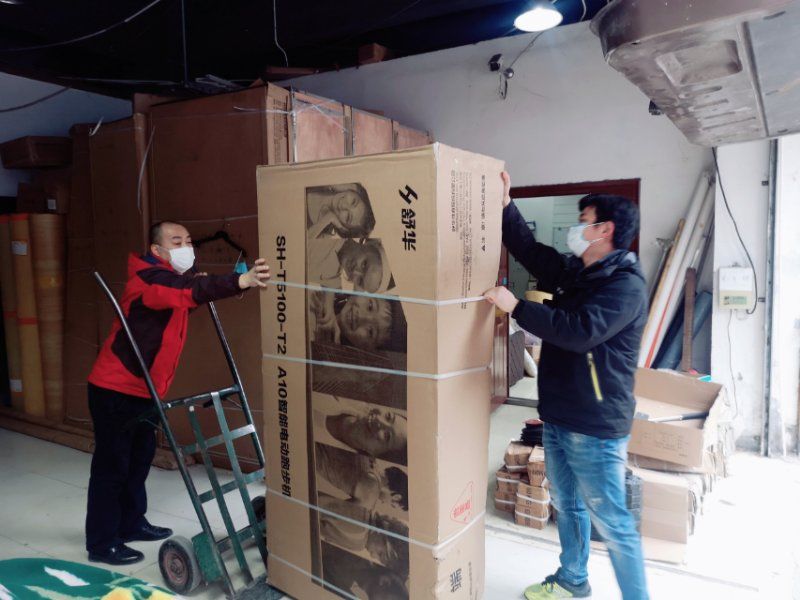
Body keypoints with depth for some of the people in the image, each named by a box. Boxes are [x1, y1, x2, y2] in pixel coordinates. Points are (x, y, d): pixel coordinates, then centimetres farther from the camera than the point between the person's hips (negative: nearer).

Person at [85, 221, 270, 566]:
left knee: (139, 459, 17)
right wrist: (241, 281, -55)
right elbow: (192, 291, -41)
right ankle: (102, 543, 11)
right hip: (114, 389, -9)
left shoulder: (172, 281, 11)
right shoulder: (151, 279, -22)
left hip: (142, 390, 9)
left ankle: (131, 525, 31)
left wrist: (198, 283, -4)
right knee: (111, 465, -1)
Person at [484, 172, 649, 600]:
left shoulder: (626, 286, -18)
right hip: (557, 417, 9)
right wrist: (505, 205, 12)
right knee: (567, 505, 23)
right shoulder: (573, 272, 9)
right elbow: (530, 250, 19)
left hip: (596, 428, -9)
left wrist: (516, 307, -26)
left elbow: (580, 331, -31)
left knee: (612, 523, 2)